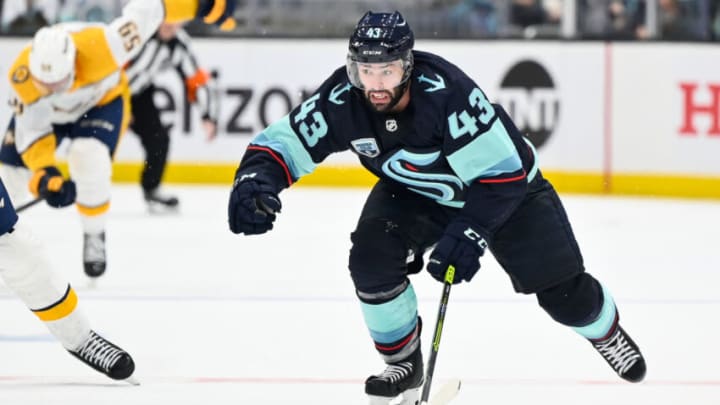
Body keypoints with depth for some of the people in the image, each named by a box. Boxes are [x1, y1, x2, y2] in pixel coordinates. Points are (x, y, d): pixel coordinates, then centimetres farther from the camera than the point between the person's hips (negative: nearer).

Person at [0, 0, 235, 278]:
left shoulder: (100, 47, -44)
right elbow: (31, 129, -27)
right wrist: (44, 171, -41)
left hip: (102, 101, -2)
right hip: (41, 109, 2)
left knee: (89, 160, -27)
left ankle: (94, 236, -5)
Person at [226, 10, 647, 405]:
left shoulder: (448, 92, -40)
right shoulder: (343, 99, -27)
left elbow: (502, 173, -34)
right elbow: (282, 143, -21)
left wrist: (469, 232, -41)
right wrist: (255, 181, -42)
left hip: (508, 183, -4)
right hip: (415, 191, 4)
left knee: (561, 288, -5)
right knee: (372, 259, -21)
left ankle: (606, 332, 32)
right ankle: (404, 364, 2)